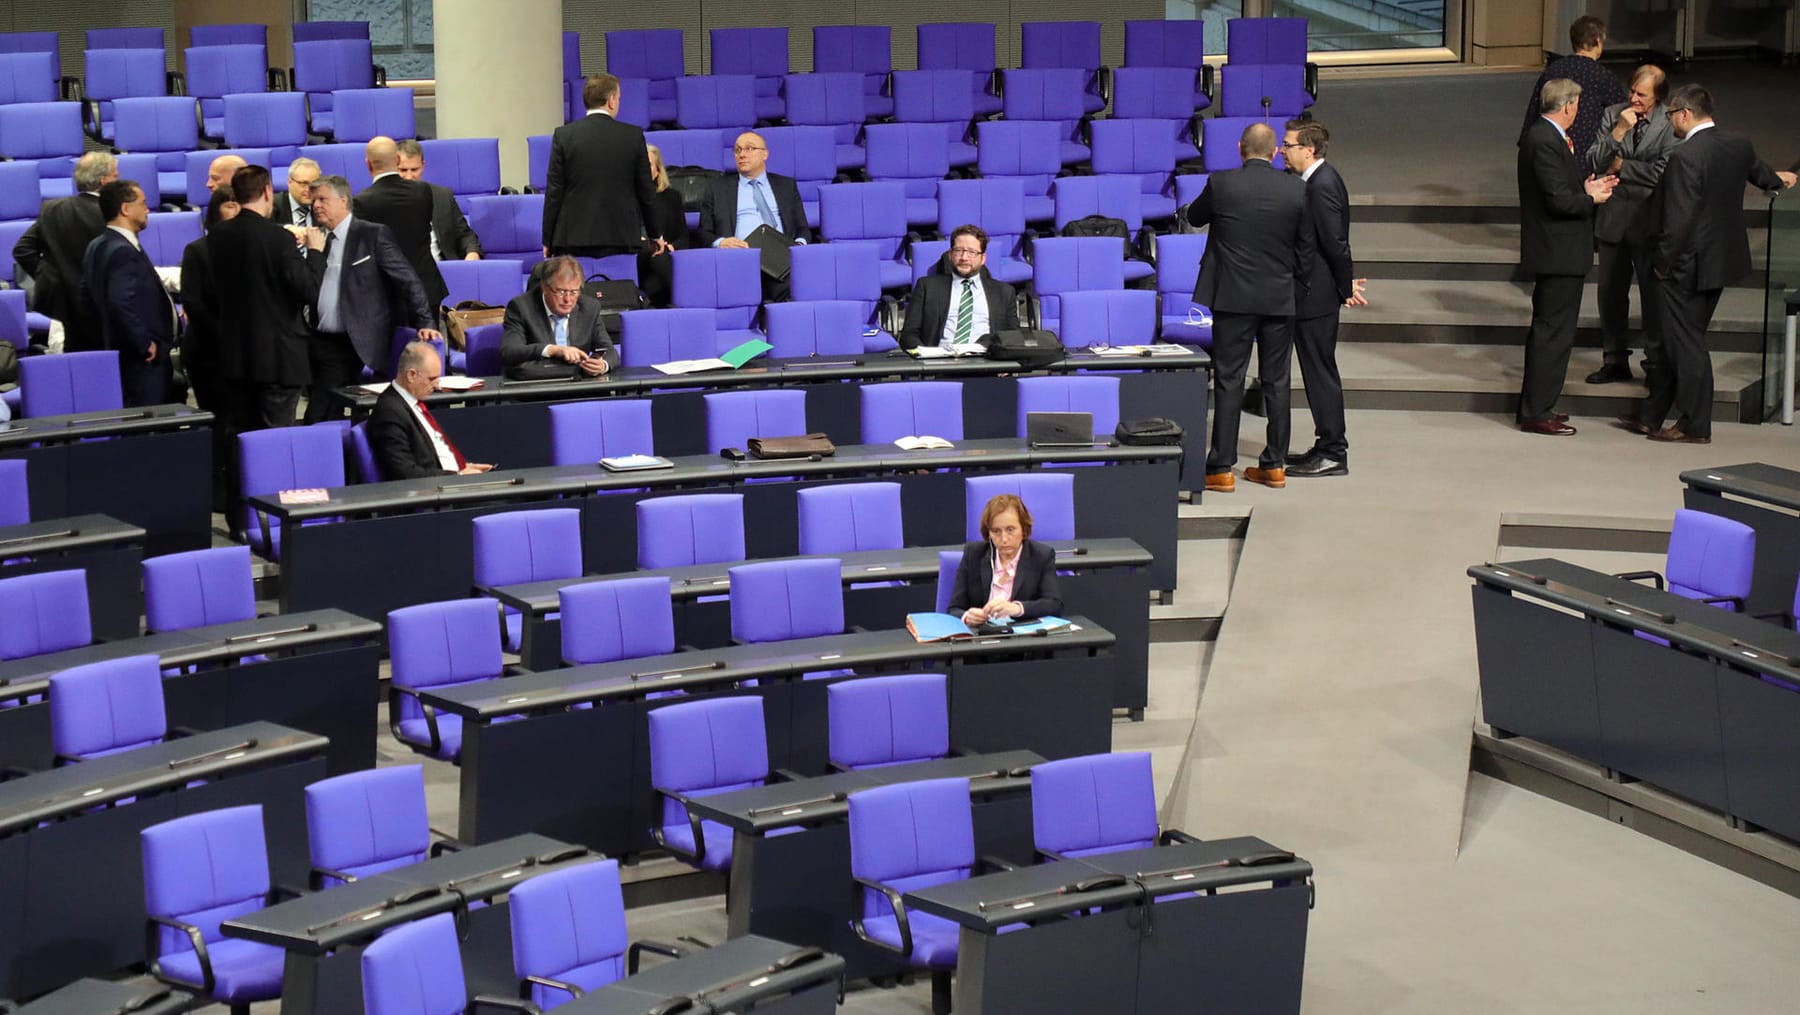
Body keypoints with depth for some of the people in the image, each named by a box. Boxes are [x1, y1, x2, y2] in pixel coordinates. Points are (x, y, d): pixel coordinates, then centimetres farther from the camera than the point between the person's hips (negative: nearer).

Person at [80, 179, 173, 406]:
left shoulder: (97, 247, 11)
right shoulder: (123, 251, -20)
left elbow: (87, 295, 22)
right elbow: (121, 303, -30)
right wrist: (145, 343, -20)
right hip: (144, 361, -11)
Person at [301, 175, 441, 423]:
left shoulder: (374, 235, -4)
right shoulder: (317, 239, 13)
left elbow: (407, 281, -6)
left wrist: (425, 323, -13)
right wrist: (314, 253, -6)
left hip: (350, 345, -6)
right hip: (318, 343, 6)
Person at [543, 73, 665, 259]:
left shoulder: (563, 135, -1)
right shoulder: (634, 136, 0)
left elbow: (554, 191, 0)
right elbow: (646, 190, 6)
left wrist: (548, 240, 8)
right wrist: (655, 235, 19)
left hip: (573, 240, 0)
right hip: (621, 239, 0)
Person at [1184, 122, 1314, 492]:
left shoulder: (1221, 184, -8)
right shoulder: (1296, 190, -2)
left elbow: (1194, 216, 10)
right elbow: (1306, 249, 3)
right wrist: (1298, 293, 13)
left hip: (1233, 297, -2)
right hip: (1281, 299, 2)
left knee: (1229, 381, 1)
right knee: (1276, 381, 10)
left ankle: (1221, 468, 1)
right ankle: (1275, 465, 16)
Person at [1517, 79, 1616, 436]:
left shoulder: (1543, 136, 12)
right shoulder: (1545, 142, -20)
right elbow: (1558, 199, -24)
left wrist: (1585, 188, 6)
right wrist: (1591, 199, -8)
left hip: (1554, 253, 11)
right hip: (1558, 255, -11)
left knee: (1546, 330, 18)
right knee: (1554, 333, -6)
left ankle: (1534, 405, 27)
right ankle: (1537, 412, -1)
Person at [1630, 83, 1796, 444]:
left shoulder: (1684, 156, -22)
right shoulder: (1739, 146, 4)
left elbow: (1679, 219, -24)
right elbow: (1757, 171, 28)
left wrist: (1663, 263, -12)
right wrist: (1777, 178, 52)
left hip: (1687, 265, -9)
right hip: (1722, 261, 9)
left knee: (1685, 344, 0)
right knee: (1682, 342, 14)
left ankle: (1695, 426, 5)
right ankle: (1651, 416, 23)